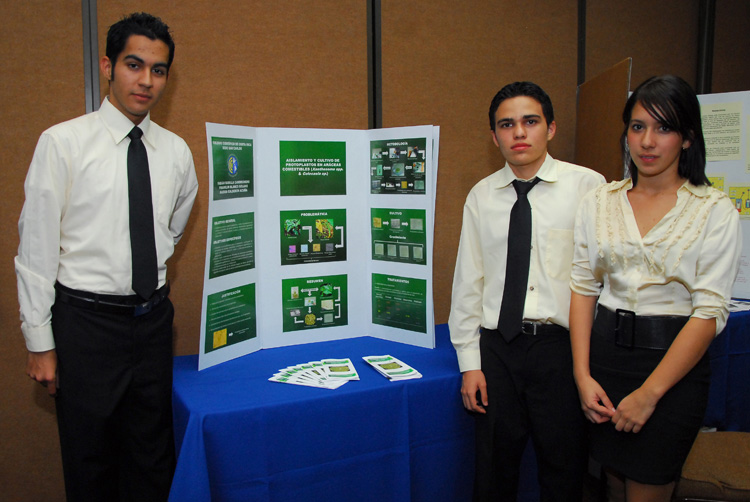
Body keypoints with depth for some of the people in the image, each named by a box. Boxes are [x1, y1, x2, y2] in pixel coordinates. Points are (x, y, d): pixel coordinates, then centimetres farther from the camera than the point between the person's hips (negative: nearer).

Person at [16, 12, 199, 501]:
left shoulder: (176, 151, 4)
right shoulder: (62, 143, -8)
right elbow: (36, 246, -7)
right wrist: (40, 342, -7)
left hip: (153, 318, 4)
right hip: (85, 319, -3)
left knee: (153, 459, 16)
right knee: (90, 462, 12)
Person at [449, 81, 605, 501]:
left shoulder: (588, 186, -4)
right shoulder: (482, 196, 5)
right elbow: (469, 282, 7)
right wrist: (470, 362, 5)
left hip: (561, 344, -2)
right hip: (497, 345, 3)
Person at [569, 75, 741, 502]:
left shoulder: (714, 210, -5)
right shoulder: (599, 202, 4)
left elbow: (710, 311, -11)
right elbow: (583, 287, 3)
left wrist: (649, 393, -14)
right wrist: (582, 374, -6)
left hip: (674, 363, -3)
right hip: (605, 354, 3)